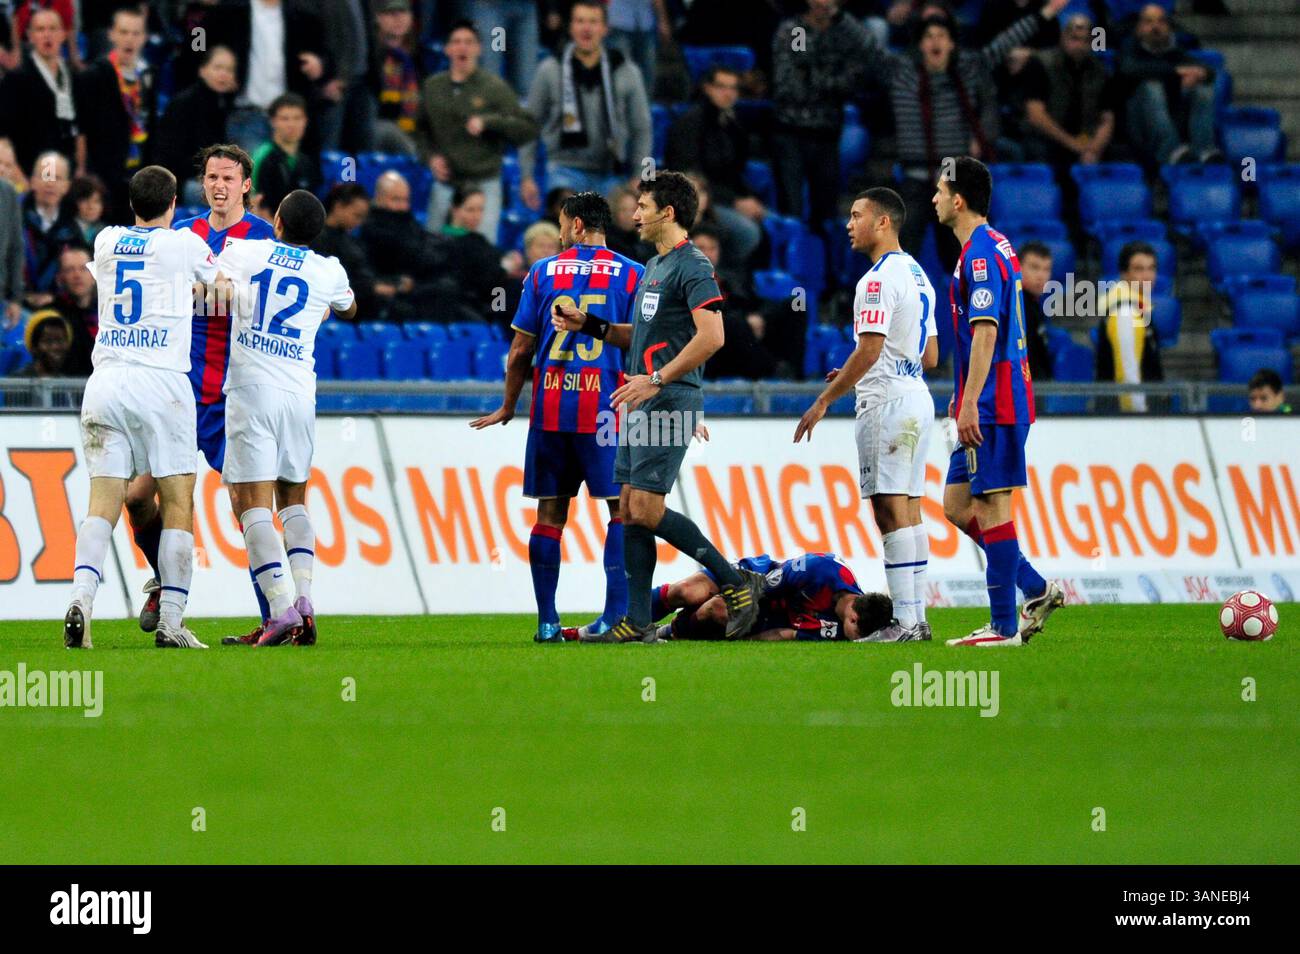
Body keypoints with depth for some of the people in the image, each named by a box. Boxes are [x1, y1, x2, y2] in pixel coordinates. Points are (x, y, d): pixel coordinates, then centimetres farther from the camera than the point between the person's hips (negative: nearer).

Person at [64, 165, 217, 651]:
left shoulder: (106, 242, 13)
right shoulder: (184, 245, 1)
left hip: (105, 381, 3)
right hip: (161, 383, -3)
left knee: (103, 502, -1)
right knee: (179, 504, 3)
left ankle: (81, 596, -23)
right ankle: (171, 621, -3)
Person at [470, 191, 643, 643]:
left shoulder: (542, 272, 7)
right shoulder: (631, 274, 1)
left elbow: (520, 351, 8)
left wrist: (508, 406, 20)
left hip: (549, 407, 2)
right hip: (605, 404, -2)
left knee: (550, 513, 7)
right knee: (623, 508, 1)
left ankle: (547, 620, 6)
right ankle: (615, 613, -10)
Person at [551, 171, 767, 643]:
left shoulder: (692, 267, -12)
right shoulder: (653, 267, 19)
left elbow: (711, 336, -22)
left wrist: (656, 379, -24)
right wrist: (587, 324, 16)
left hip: (670, 402, -10)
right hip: (642, 404, 10)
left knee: (646, 509, -14)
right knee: (630, 510, 6)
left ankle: (737, 582, -5)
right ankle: (638, 623, 8)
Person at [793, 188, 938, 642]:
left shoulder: (880, 278, -14)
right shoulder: (917, 275, 17)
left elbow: (869, 350, -20)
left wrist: (824, 401, -15)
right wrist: (860, 376, 24)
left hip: (888, 403, -10)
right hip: (917, 397, 10)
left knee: (891, 511, -10)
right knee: (908, 510, 11)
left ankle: (903, 621, -13)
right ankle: (916, 618, 10)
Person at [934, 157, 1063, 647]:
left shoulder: (980, 253, -14)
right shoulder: (995, 246, 18)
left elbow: (985, 332, -21)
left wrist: (969, 403, -24)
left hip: (991, 405, -10)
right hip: (994, 405, 10)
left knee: (991, 506, -7)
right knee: (957, 504, 12)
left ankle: (1003, 626, -5)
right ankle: (1037, 591, 12)